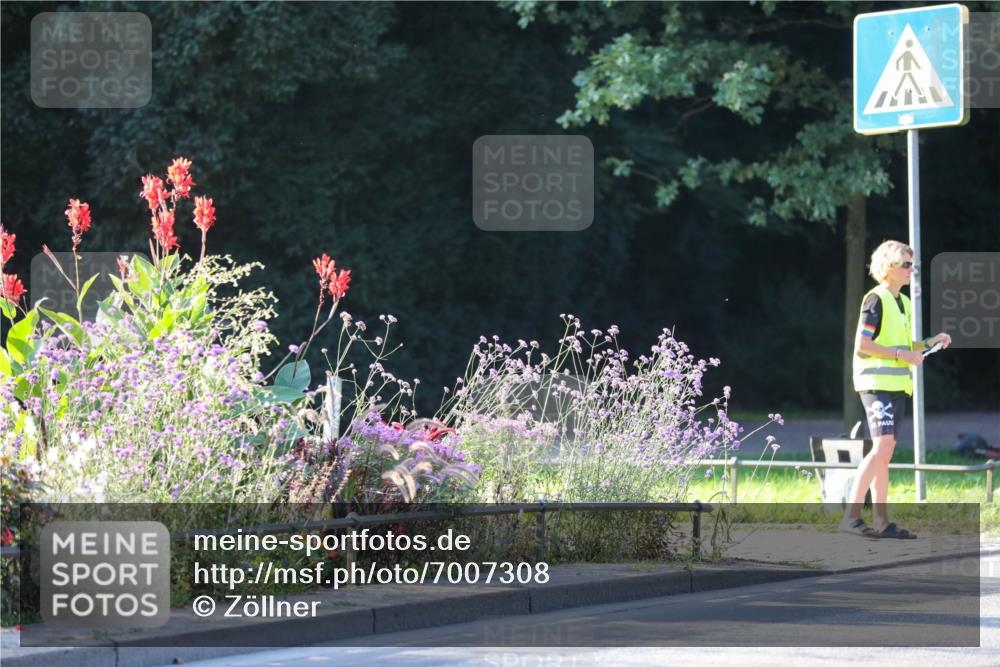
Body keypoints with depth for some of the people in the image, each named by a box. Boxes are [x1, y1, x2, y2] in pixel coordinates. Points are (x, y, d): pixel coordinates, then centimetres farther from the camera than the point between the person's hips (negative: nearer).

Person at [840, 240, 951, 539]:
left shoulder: (902, 302, 17)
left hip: (896, 385, 9)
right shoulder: (876, 300, -10)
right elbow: (862, 346, -16)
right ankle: (851, 515, -20)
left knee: (885, 452, 7)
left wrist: (930, 343, 12)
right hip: (877, 383, -9)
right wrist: (902, 355, -15)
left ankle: (881, 522, 7)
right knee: (882, 446, -19)